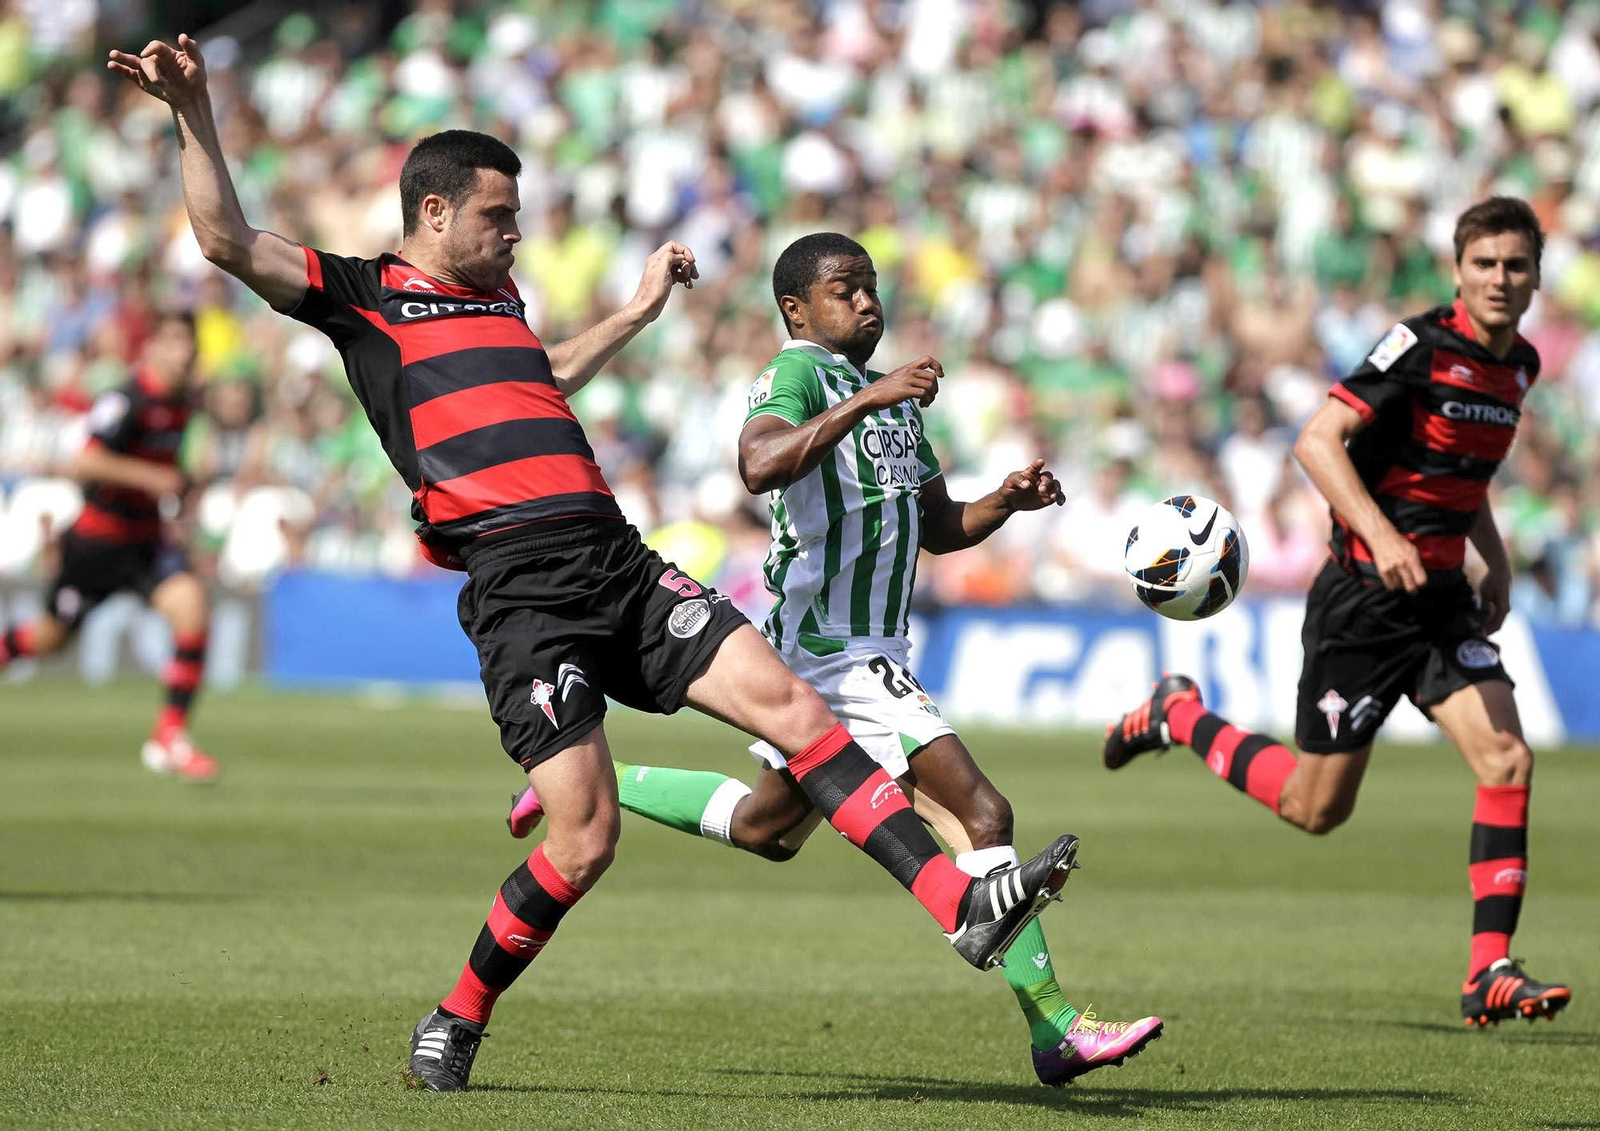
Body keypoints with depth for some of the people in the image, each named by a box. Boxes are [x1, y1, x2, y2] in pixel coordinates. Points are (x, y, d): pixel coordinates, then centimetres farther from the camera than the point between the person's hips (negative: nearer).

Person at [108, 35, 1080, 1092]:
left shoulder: (497, 295, 25)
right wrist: (194, 112, -12)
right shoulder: (361, 295, 5)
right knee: (584, 842, -13)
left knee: (794, 706, -7)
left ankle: (962, 904, -11)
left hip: (622, 566, 7)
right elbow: (228, 240, -6)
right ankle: (456, 1024, 8)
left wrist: (639, 309, 51)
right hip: (521, 593, -7)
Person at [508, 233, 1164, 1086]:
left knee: (767, 826, 25)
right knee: (978, 814, -15)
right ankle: (1053, 1029, -14)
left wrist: (1006, 501, 4)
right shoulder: (795, 375, -11)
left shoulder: (894, 397, 17)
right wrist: (866, 400, -37)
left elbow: (936, 525, 23)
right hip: (834, 654, -10)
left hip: (870, 654, 10)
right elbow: (761, 466, -33)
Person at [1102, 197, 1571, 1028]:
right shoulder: (1421, 345, -16)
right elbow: (1317, 441, -22)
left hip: (1442, 597, 6)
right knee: (1315, 807, 3)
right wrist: (1381, 537, -33)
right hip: (1363, 599, -6)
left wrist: (1494, 557, 15)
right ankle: (1179, 716, 28)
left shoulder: (1517, 365, 9)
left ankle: (1489, 974, -11)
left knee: (1507, 760, -13)